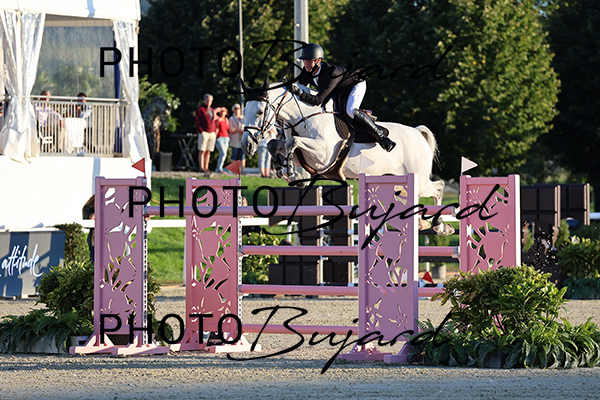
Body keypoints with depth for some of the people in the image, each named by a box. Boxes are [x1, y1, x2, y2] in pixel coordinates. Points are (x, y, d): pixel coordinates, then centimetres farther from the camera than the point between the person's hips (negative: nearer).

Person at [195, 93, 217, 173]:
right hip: (204, 133, -7)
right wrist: (201, 131, -15)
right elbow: (197, 121, -7)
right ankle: (201, 168, -11)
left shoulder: (212, 110, 19)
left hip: (212, 133, 7)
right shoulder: (200, 109, -1)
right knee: (202, 151, -8)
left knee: (208, 152, 5)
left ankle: (206, 168, 7)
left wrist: (215, 132, 12)